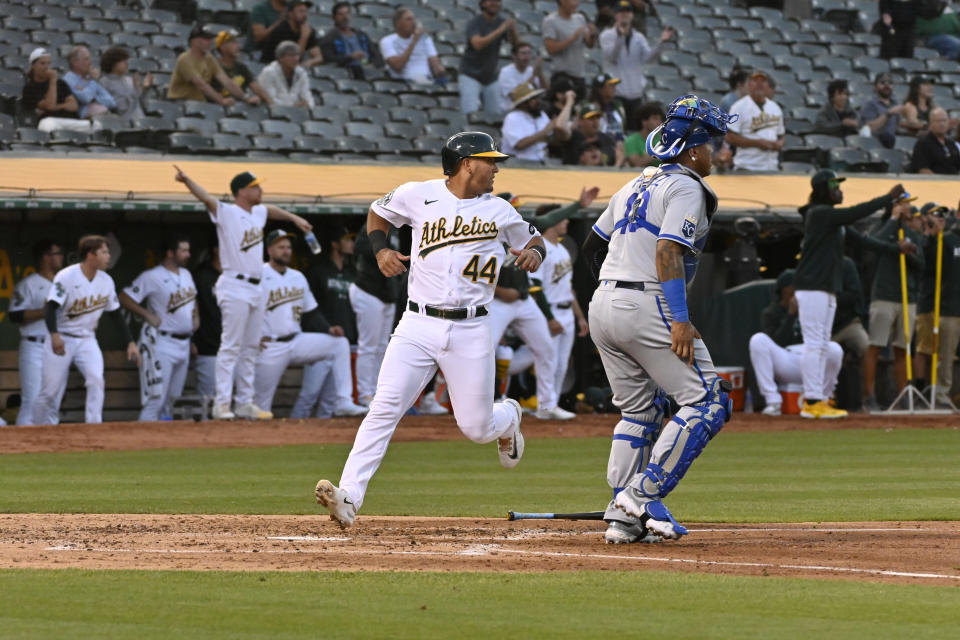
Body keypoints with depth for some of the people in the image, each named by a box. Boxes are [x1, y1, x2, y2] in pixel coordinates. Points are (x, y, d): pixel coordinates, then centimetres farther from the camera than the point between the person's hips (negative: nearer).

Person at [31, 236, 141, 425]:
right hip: (61, 339, -4)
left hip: (87, 340, 4)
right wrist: (54, 335, -42)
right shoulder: (66, 276, -17)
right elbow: (51, 307, -25)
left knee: (96, 379, -19)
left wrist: (130, 343, 3)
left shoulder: (106, 281, 1)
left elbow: (115, 315, 10)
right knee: (50, 390, -2)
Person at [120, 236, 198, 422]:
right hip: (161, 343, -8)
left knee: (173, 398, 12)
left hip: (184, 343, 8)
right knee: (156, 398, -12)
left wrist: (196, 315, 13)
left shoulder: (186, 275, 13)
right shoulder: (152, 277, -12)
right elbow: (125, 298, -15)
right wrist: (148, 316, -17)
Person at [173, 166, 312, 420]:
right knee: (230, 346, -11)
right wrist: (187, 181, -43)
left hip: (255, 289, 9)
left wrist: (294, 218, 44)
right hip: (234, 287, -9)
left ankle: (245, 404, 16)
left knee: (250, 349, 11)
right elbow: (206, 198, -26)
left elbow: (272, 210, 36)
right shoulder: (226, 213, -9)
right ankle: (222, 404, -11)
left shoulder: (258, 213, 13)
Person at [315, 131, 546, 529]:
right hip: (418, 326, -1)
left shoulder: (499, 212, 7)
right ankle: (348, 497, -22)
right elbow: (377, 213, 21)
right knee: (385, 407, -17)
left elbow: (532, 239, 23)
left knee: (477, 428, 2)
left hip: (471, 332, 1)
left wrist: (534, 253, -2)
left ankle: (508, 418, 41)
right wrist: (380, 250, 2)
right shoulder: (417, 196, 4)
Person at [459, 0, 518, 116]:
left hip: (490, 77, 5)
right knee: (471, 114, -16)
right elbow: (478, 44, -30)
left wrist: (512, 30, -25)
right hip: (470, 75, -5)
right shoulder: (475, 22, -13)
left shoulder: (501, 22, 2)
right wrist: (500, 30, -34)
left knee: (495, 113, 4)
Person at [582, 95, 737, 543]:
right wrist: (680, 320, -23)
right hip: (648, 306, -9)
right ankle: (643, 495, -13)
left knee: (638, 411, 17)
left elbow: (592, 246, 25)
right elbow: (668, 252, -19)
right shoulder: (686, 188, -6)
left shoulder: (636, 186, 20)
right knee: (706, 402, -6)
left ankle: (623, 516, 9)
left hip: (602, 306, 9)